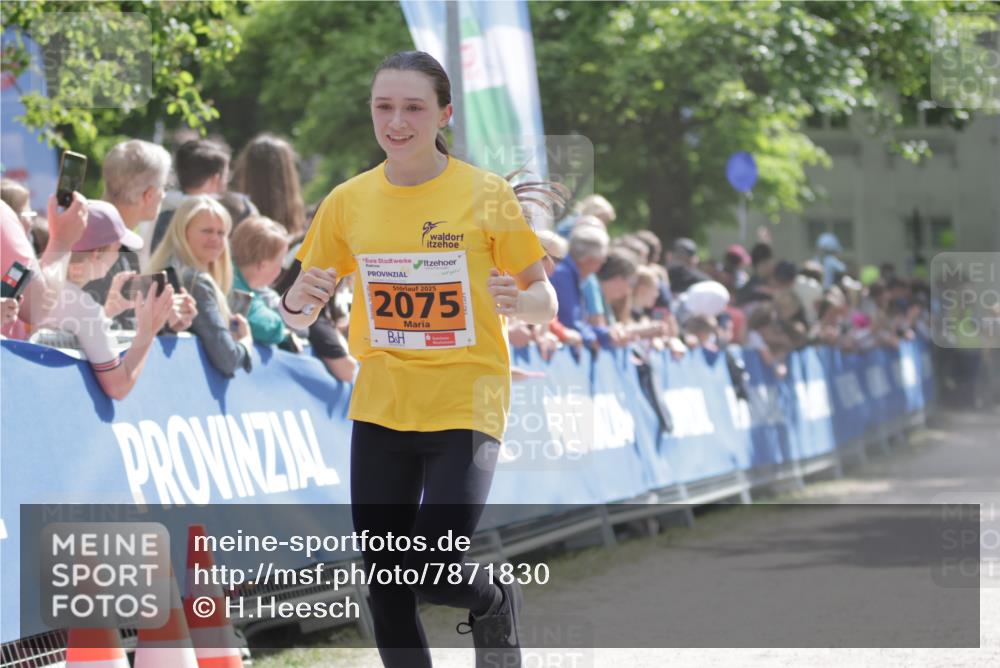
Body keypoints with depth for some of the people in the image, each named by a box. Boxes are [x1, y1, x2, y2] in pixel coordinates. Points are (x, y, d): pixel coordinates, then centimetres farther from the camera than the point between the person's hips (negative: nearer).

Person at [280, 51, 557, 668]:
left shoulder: (486, 195, -7)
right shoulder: (348, 201, 2)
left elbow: (546, 303, -1)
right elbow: (299, 316, 9)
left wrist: (518, 300, -24)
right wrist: (300, 300, -14)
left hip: (465, 405, -4)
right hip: (380, 409, 4)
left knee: (435, 572, -17)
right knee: (386, 592, 3)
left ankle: (498, 604, 17)